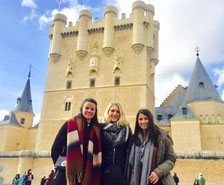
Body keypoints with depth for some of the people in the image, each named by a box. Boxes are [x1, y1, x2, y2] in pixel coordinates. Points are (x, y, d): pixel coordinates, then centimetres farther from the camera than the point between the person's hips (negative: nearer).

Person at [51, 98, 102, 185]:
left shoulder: (97, 130, 9)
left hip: (86, 175, 3)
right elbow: (55, 148, 0)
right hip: (67, 174, -3)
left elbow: (97, 153, 7)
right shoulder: (70, 124, 0)